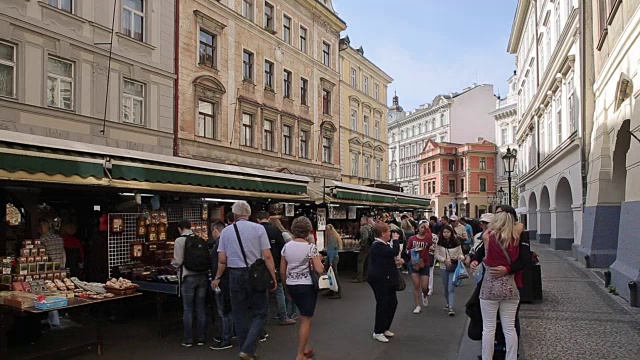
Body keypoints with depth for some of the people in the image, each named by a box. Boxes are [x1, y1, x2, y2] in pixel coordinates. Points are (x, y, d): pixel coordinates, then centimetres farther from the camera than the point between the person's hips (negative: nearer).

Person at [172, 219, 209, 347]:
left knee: (188, 309, 5)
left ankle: (188, 340, 11)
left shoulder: (179, 241, -6)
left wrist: (172, 262, 13)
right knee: (201, 308, 10)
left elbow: (178, 262, -8)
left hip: (188, 277, -4)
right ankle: (201, 338, 16)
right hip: (203, 276, 4)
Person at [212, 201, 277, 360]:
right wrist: (273, 277, -1)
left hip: (235, 275, 3)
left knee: (239, 314, 14)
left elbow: (222, 260, 4)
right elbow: (267, 256, -8)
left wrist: (217, 278, 19)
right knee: (260, 313, 7)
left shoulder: (226, 231, 3)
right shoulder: (258, 228, -5)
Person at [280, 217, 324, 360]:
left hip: (291, 286, 6)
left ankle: (305, 348, 27)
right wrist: (319, 259, 2)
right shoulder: (310, 247, -14)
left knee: (304, 317, 22)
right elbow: (320, 270, -17)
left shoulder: (286, 246, 1)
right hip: (307, 286, -6)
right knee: (306, 320, 3)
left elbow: (282, 271, 6)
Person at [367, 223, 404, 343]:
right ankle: (378, 332, 11)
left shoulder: (384, 245, 12)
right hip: (379, 279, -10)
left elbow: (390, 258, 20)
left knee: (393, 302, 13)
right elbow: (394, 252, -29)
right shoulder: (377, 245, -20)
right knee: (383, 304, -3)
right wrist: (395, 239, -14)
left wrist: (399, 260, -1)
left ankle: (385, 328, 27)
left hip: (386, 278, 10)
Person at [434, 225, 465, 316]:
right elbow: (437, 255, -2)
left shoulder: (456, 242, -5)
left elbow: (460, 253, 2)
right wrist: (444, 260, -16)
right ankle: (448, 303, 35)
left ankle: (451, 308, -10)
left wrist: (461, 257, -20)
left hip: (454, 268, -2)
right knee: (445, 288, 14)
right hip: (443, 267, 2)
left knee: (451, 288, -10)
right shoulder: (440, 243, -3)